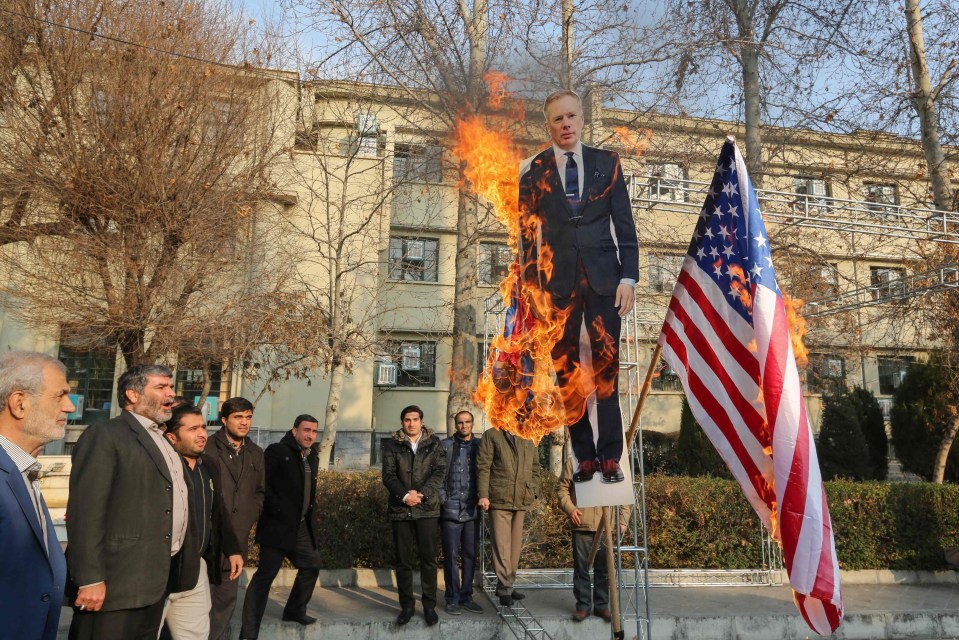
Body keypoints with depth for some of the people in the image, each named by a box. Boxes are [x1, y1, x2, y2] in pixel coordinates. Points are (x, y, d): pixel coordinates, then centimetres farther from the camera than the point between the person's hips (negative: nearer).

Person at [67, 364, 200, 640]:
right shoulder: (104, 435, -8)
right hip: (117, 581, -8)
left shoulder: (162, 442, 18)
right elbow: (86, 511, -16)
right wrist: (90, 579, -21)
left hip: (157, 580, 8)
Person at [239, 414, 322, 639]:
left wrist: (311, 514, 11)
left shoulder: (313, 457, 12)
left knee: (311, 566, 16)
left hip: (302, 527, 8)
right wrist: (278, 510, -20)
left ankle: (294, 610, 35)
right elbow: (262, 484, -16)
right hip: (278, 526, -8)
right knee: (265, 575, -6)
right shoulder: (277, 451, -10)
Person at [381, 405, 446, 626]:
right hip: (400, 508, 1)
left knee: (428, 557, 3)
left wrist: (421, 494, -15)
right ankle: (407, 604, 17)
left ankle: (429, 605, 14)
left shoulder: (434, 443, 6)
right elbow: (388, 475, -2)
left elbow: (440, 472, -2)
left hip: (427, 508, 0)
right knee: (402, 559, 5)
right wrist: (405, 495, -16)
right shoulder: (392, 445, 6)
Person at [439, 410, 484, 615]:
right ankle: (452, 598, 11)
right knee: (451, 555, 2)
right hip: (450, 510, -2)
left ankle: (466, 597, 20)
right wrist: (442, 498, -7)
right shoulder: (446, 445, 1)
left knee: (470, 555, 9)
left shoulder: (480, 445, 7)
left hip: (472, 511, 3)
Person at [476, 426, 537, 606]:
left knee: (515, 545, 10)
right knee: (502, 545, -5)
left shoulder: (528, 440, 15)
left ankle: (506, 586, 21)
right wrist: (483, 495, -11)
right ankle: (505, 588, 5)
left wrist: (533, 493, 8)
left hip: (522, 502, 5)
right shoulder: (491, 435, 2)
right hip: (499, 500, -5)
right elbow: (483, 467, -3)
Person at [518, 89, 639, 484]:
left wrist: (628, 277, -3)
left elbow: (624, 225, 6)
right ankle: (585, 457, 15)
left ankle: (610, 456, 10)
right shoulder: (534, 170, 5)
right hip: (558, 279, 0)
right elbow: (528, 233, 3)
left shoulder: (607, 163, 8)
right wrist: (531, 287, -4)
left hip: (604, 277, 0)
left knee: (607, 367, 0)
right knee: (566, 372, 3)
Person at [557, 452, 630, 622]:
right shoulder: (573, 461, 3)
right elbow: (562, 487, 7)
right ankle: (583, 605, 18)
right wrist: (569, 508, -8)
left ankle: (601, 605, 22)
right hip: (581, 524, -1)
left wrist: (623, 519, 6)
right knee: (581, 566, 5)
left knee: (604, 567, 8)